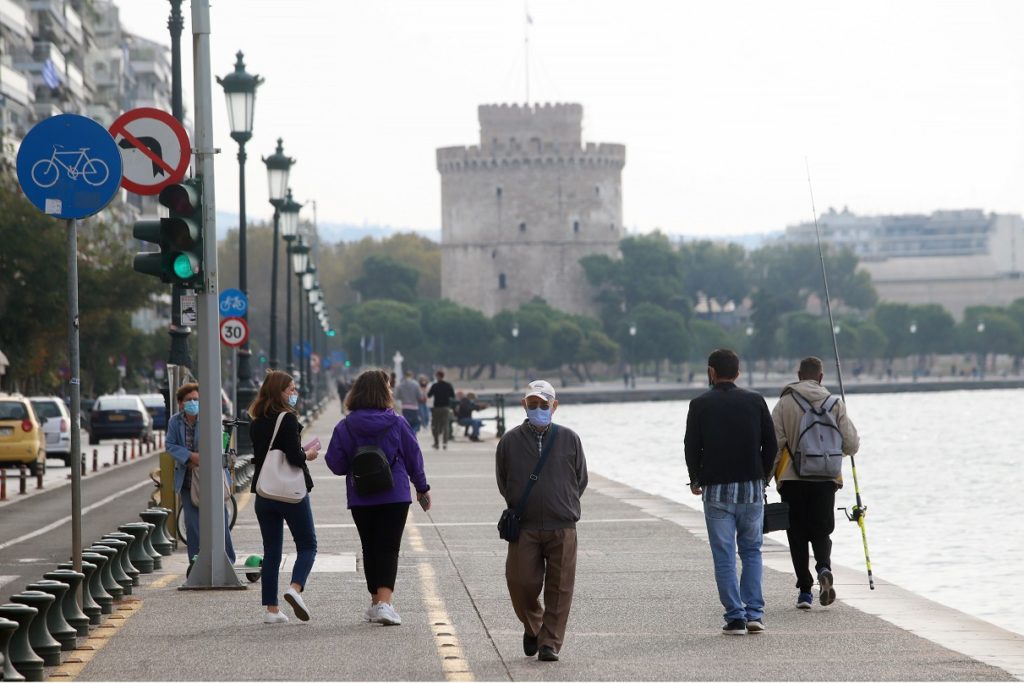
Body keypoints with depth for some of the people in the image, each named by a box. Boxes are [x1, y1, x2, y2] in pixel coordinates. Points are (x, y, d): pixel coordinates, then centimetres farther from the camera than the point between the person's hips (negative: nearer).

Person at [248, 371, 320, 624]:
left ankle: (271, 609, 6)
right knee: (307, 545, 6)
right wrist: (309, 454, 2)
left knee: (271, 551, 10)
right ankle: (295, 588, -18)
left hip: (264, 494, 6)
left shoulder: (256, 423, 8)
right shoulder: (288, 419, -13)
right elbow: (295, 457, -20)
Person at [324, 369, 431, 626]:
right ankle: (384, 602, -19)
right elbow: (414, 458, 2)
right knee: (389, 548, -3)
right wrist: (422, 488, 16)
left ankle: (376, 601, 21)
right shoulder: (397, 424, -6)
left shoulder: (345, 427, -5)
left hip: (361, 499, 2)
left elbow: (335, 464, -4)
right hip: (395, 497, -2)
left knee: (370, 549, 14)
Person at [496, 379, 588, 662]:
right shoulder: (511, 440, 3)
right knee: (521, 583, -2)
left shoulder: (569, 439, 4)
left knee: (559, 587, -2)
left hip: (562, 526, 0)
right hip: (524, 528, 0)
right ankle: (533, 626, 26)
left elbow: (580, 480, 13)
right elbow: (503, 482, 13)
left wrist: (564, 507, 10)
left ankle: (550, 643, 5)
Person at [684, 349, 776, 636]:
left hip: (716, 490, -2)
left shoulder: (700, 405, -3)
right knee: (752, 550, 12)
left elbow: (692, 447, -2)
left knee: (724, 556, 2)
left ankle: (735, 617, -1)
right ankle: (754, 613, 3)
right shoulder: (755, 401, 2)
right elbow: (770, 443, 4)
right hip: (752, 487, 2)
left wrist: (696, 481, 13)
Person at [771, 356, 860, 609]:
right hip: (825, 479, 1)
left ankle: (805, 590, 3)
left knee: (797, 534, 7)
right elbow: (851, 445, 1)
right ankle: (824, 568, -18)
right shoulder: (835, 404, 1)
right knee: (821, 531, 12)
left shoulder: (785, 403, -3)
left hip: (792, 479, -1)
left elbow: (774, 444, -8)